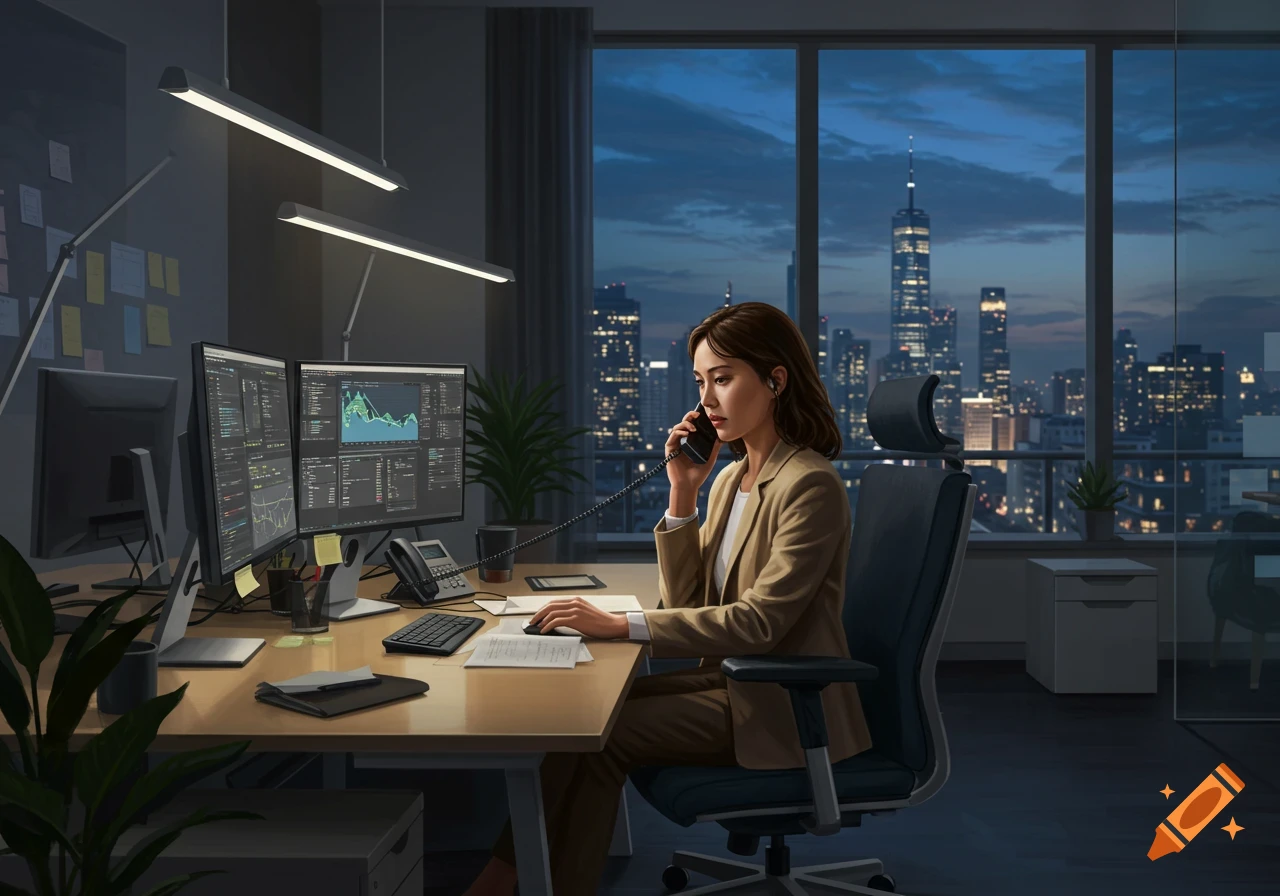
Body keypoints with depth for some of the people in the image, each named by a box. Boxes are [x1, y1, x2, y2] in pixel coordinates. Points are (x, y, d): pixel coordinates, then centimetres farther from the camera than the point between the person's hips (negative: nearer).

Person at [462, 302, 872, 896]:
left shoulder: (810, 485, -16)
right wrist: (682, 494, -5)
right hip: (731, 680, 8)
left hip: (781, 708, -8)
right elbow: (685, 600, 7)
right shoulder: (731, 478, 10)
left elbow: (759, 623, -22)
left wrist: (621, 625, -25)